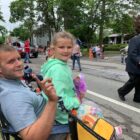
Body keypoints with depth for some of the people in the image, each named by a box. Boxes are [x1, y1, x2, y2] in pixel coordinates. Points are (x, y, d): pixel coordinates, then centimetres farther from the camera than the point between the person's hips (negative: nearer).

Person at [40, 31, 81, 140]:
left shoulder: (62, 65, 4)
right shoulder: (58, 69, -25)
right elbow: (58, 99, -29)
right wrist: (77, 102, -17)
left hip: (66, 109, 9)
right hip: (62, 116, -9)